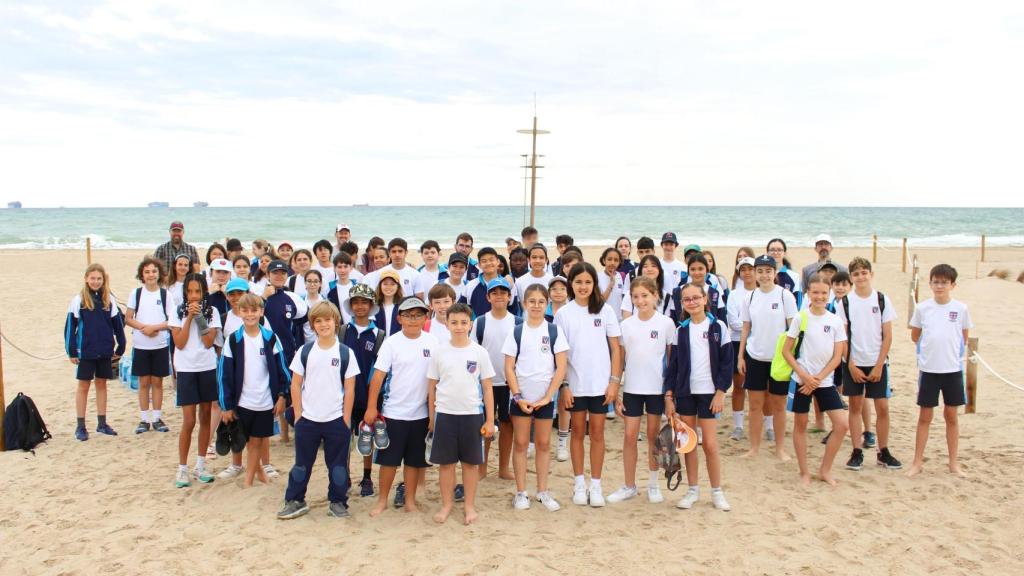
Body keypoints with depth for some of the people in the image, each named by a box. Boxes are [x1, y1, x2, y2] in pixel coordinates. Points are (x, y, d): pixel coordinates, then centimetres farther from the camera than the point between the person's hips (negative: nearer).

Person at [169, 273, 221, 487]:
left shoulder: (212, 312, 1)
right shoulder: (178, 312, -1)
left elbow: (209, 342, -8)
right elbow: (179, 343, -10)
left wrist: (199, 317, -16)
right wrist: (189, 317, -14)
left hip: (207, 368, 2)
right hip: (186, 369, -2)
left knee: (205, 418, 9)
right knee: (189, 421, -5)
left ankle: (200, 465, 20)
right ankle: (182, 468, 7)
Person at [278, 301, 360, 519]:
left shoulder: (345, 353, -3)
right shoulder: (305, 351, 1)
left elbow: (349, 388, -2)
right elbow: (296, 384, 4)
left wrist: (346, 419, -5)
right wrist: (298, 415, -1)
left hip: (336, 419, -1)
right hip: (307, 419, 1)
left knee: (338, 464, 7)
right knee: (302, 463, 11)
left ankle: (338, 502, 20)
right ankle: (295, 501, 23)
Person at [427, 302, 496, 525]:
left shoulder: (479, 352, -1)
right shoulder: (439, 352, 0)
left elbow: (487, 388, 2)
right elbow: (432, 386, 7)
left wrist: (490, 420, -1)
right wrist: (432, 418, 6)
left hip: (472, 414, 0)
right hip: (445, 414, 1)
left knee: (471, 462, 8)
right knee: (446, 462, 7)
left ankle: (470, 506, 21)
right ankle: (447, 504, 22)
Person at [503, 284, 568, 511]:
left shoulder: (555, 332, -2)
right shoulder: (516, 332, -1)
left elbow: (561, 367, -4)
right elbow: (509, 368, -1)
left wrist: (547, 397, -9)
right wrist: (518, 396, -9)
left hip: (545, 398, 0)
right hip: (520, 397, 0)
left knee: (543, 443, 8)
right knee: (521, 443, 5)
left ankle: (543, 491, 18)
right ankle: (521, 492, 13)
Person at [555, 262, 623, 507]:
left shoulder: (605, 310, 0)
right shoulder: (563, 313, -1)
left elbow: (615, 348, 1)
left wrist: (615, 381, -5)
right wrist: (563, 385, -5)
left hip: (600, 383, 0)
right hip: (575, 384, 0)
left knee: (597, 433, 6)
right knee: (578, 432, 10)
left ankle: (596, 485, 15)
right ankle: (579, 484, 20)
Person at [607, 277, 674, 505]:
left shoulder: (666, 323, -4)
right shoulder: (626, 325, 1)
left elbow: (672, 358, 1)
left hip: (657, 388, -1)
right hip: (632, 388, 1)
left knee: (654, 435, 10)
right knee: (629, 436, 3)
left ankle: (653, 484, 23)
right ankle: (629, 486, 15)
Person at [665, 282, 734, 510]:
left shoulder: (718, 327, -2)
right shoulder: (681, 330, 4)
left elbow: (727, 362, -2)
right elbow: (673, 364, 5)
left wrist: (721, 392, -8)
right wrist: (669, 396, 1)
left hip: (709, 392, -2)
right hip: (685, 393, 3)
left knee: (710, 444, -3)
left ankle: (717, 492, 12)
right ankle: (692, 490, 19)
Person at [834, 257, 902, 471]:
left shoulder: (882, 300, -1)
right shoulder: (845, 302, -1)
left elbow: (887, 336, -1)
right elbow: (842, 337, 0)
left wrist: (879, 366, -7)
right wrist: (851, 366, -6)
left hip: (877, 363, 0)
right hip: (854, 364, 0)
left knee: (882, 407, 1)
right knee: (855, 406, 5)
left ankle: (883, 452, 15)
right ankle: (857, 452, 12)